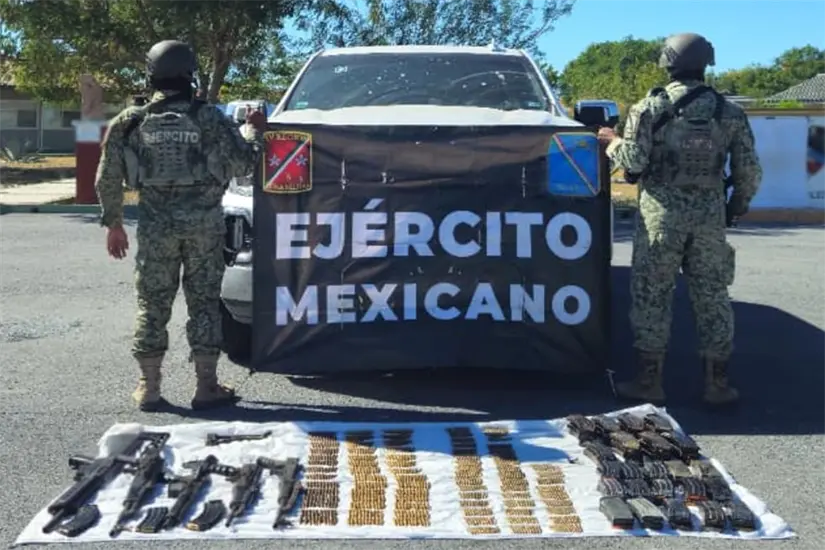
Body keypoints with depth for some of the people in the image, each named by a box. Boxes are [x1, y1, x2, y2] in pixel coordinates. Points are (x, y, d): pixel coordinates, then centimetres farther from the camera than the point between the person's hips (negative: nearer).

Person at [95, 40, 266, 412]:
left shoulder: (132, 121, 2)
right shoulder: (208, 118, -2)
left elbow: (108, 178, 4)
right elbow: (244, 163, 0)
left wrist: (113, 223, 15)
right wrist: (253, 130, 18)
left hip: (156, 226, 1)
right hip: (204, 224, -1)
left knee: (153, 305, 10)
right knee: (204, 303, 7)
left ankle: (149, 388, 15)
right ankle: (207, 387, 10)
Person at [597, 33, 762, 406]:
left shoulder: (650, 108, -4)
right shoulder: (729, 112, 5)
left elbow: (633, 163, -9)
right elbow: (749, 171, 4)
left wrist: (614, 144, 11)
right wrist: (737, 205, 20)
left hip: (662, 211, -2)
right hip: (709, 213, 3)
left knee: (651, 295, 5)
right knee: (712, 297, 9)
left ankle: (649, 381, 7)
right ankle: (717, 383, 14)